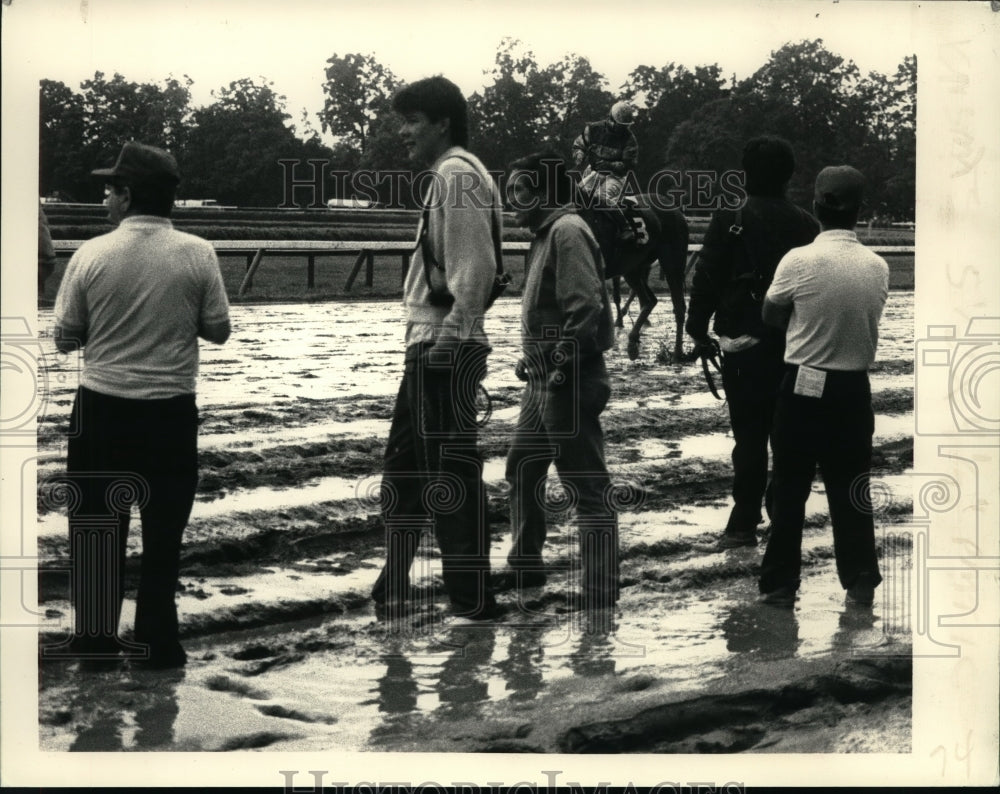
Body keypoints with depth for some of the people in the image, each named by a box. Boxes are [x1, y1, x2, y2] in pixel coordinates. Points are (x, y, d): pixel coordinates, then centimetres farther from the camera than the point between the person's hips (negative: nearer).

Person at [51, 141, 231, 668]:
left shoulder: (92, 255, -9)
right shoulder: (197, 254, -8)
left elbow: (65, 337, -3)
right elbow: (218, 330, -2)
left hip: (102, 408, 0)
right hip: (171, 411, 1)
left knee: (96, 524, 13)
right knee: (163, 528, 12)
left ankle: (96, 637, 18)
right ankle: (157, 641, 16)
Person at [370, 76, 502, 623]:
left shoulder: (459, 174, -12)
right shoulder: (446, 174, 18)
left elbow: (475, 266, -20)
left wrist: (451, 333, -22)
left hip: (446, 349, -11)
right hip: (429, 347, 11)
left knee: (451, 474, -6)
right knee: (403, 468, 14)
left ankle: (472, 602, 0)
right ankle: (392, 597, 22)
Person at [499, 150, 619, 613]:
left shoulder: (568, 232, -15)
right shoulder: (545, 234, 16)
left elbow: (584, 307, -23)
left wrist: (563, 366, -22)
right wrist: (531, 358, 16)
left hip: (570, 382, -11)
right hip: (543, 380, 11)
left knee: (585, 483, -6)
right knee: (522, 469, 19)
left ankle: (600, 588, -2)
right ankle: (525, 565, 32)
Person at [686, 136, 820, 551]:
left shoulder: (730, 222, -9)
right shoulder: (806, 225, 5)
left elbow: (706, 280, -7)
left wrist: (698, 331, 3)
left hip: (744, 345, -4)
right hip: (795, 344, 4)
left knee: (749, 435, -3)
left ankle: (744, 524, -3)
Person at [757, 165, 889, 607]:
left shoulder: (799, 261, -14)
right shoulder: (878, 268, -4)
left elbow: (771, 316, -1)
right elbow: (868, 322, 7)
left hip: (805, 387, -3)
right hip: (854, 388, 3)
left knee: (790, 488, 7)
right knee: (851, 489, 12)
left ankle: (780, 583, 11)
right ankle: (861, 582, 15)